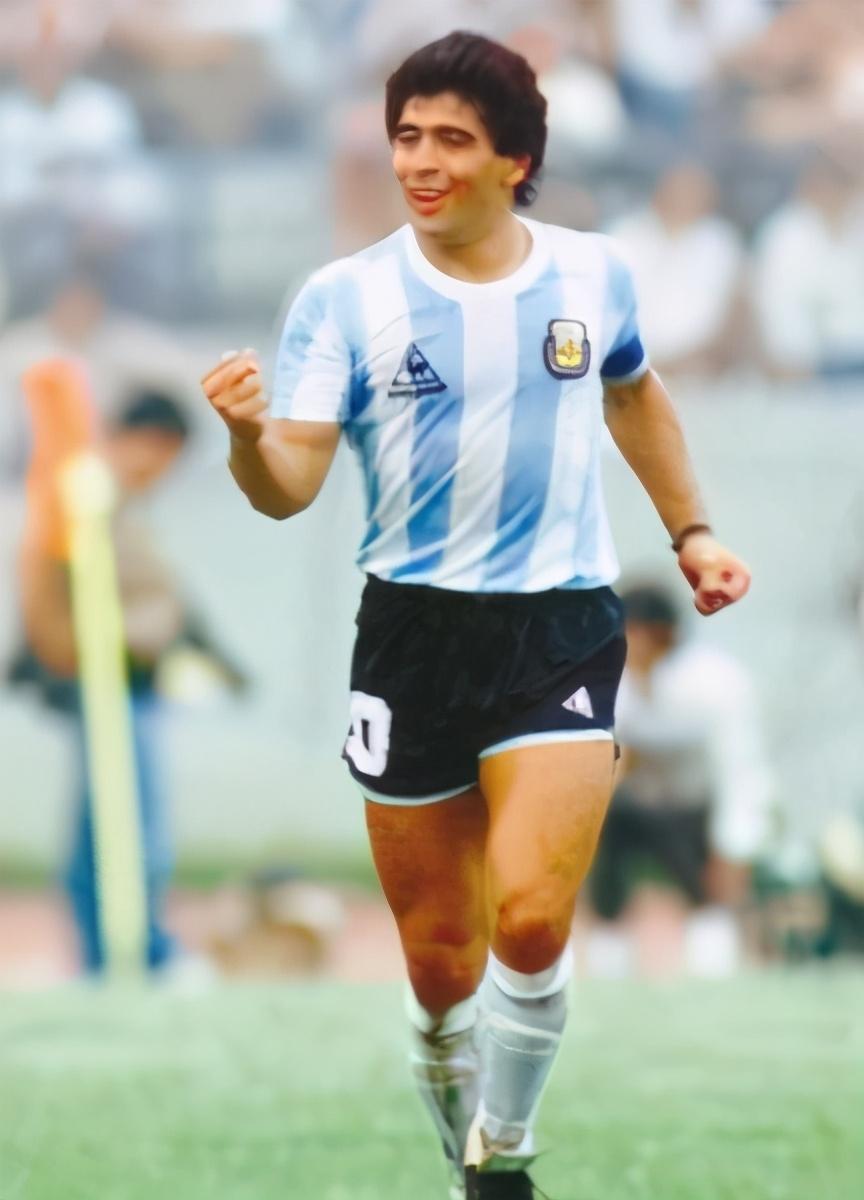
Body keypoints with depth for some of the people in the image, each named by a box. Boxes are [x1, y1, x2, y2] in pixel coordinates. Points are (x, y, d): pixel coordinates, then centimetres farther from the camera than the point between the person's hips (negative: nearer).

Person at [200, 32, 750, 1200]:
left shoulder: (593, 275, 2)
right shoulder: (346, 299, -5)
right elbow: (289, 487, -12)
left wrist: (691, 532, 24)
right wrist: (247, 433, -33)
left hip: (561, 629, 0)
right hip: (413, 633, 0)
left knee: (530, 919, -19)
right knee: (438, 960, 6)